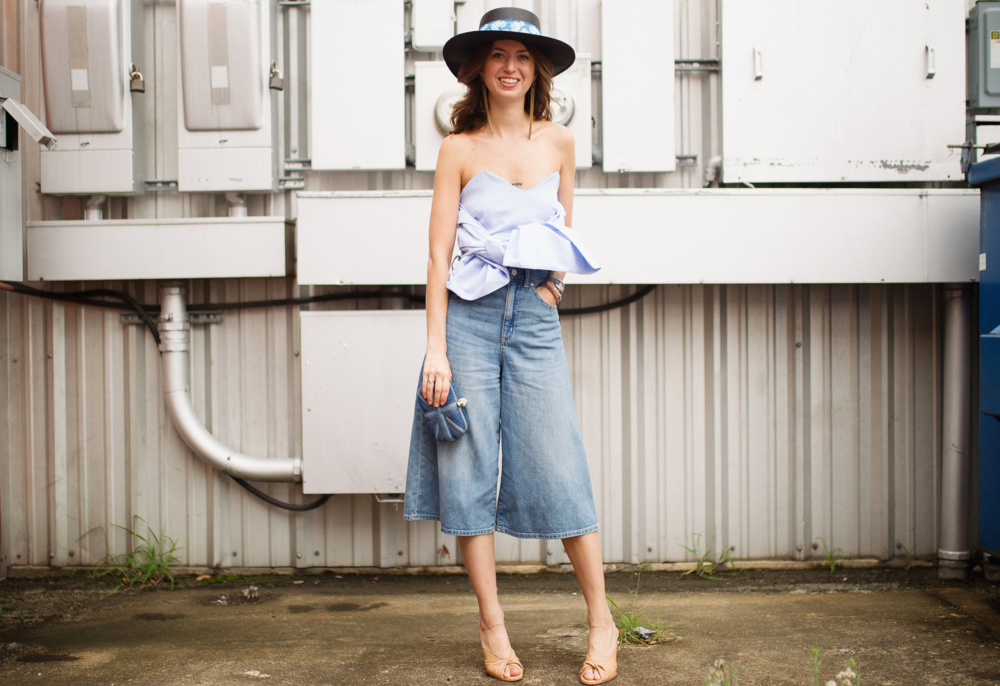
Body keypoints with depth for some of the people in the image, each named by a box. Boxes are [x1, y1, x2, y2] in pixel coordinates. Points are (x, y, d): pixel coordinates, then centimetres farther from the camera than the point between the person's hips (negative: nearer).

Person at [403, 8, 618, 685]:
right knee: (471, 468, 1)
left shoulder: (558, 141, 9)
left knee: (560, 468, 0)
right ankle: (493, 627, 13)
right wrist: (436, 349, -8)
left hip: (536, 318, 1)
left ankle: (602, 622, 13)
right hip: (470, 316, -1)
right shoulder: (460, 149, 2)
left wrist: (557, 275, 8)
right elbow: (438, 254, -2)